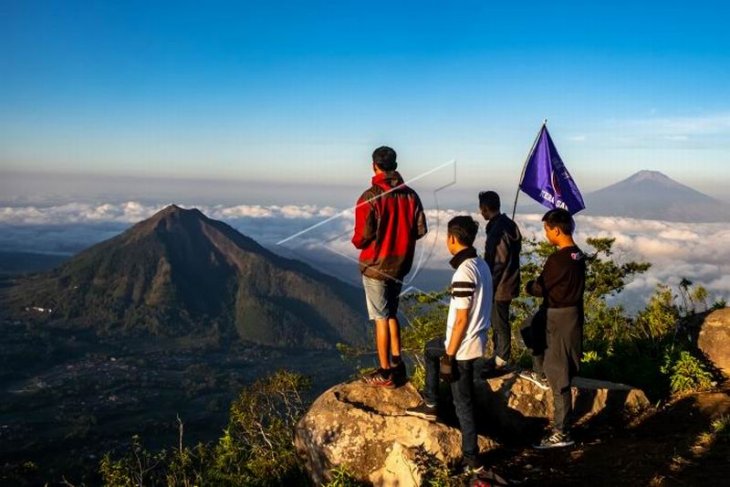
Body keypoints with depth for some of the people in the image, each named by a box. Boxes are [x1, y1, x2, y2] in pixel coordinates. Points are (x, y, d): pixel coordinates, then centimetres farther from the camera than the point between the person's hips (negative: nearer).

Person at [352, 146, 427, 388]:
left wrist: (357, 242, 3)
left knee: (381, 317, 2)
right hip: (400, 265, 5)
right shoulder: (410, 195, -1)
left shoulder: (370, 197, -18)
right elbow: (420, 230, 0)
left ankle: (385, 373, 8)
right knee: (391, 313, 20)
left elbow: (363, 236, -20)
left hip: (375, 266, -5)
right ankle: (397, 364, 24)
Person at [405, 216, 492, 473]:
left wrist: (449, 356, -18)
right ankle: (431, 404, 34)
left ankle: (471, 459, 17)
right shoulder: (482, 265, 4)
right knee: (430, 349, 28)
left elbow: (461, 319, -24)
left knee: (463, 403, 5)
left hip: (463, 346, -9)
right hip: (477, 339, 9)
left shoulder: (464, 273, -25)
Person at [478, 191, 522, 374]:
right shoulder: (507, 224, 8)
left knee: (500, 324, 2)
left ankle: (500, 361, 13)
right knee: (498, 322, 19)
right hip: (507, 282, 10)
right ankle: (499, 357, 30)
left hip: (500, 286, -10)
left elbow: (498, 263, -23)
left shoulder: (498, 230, -22)